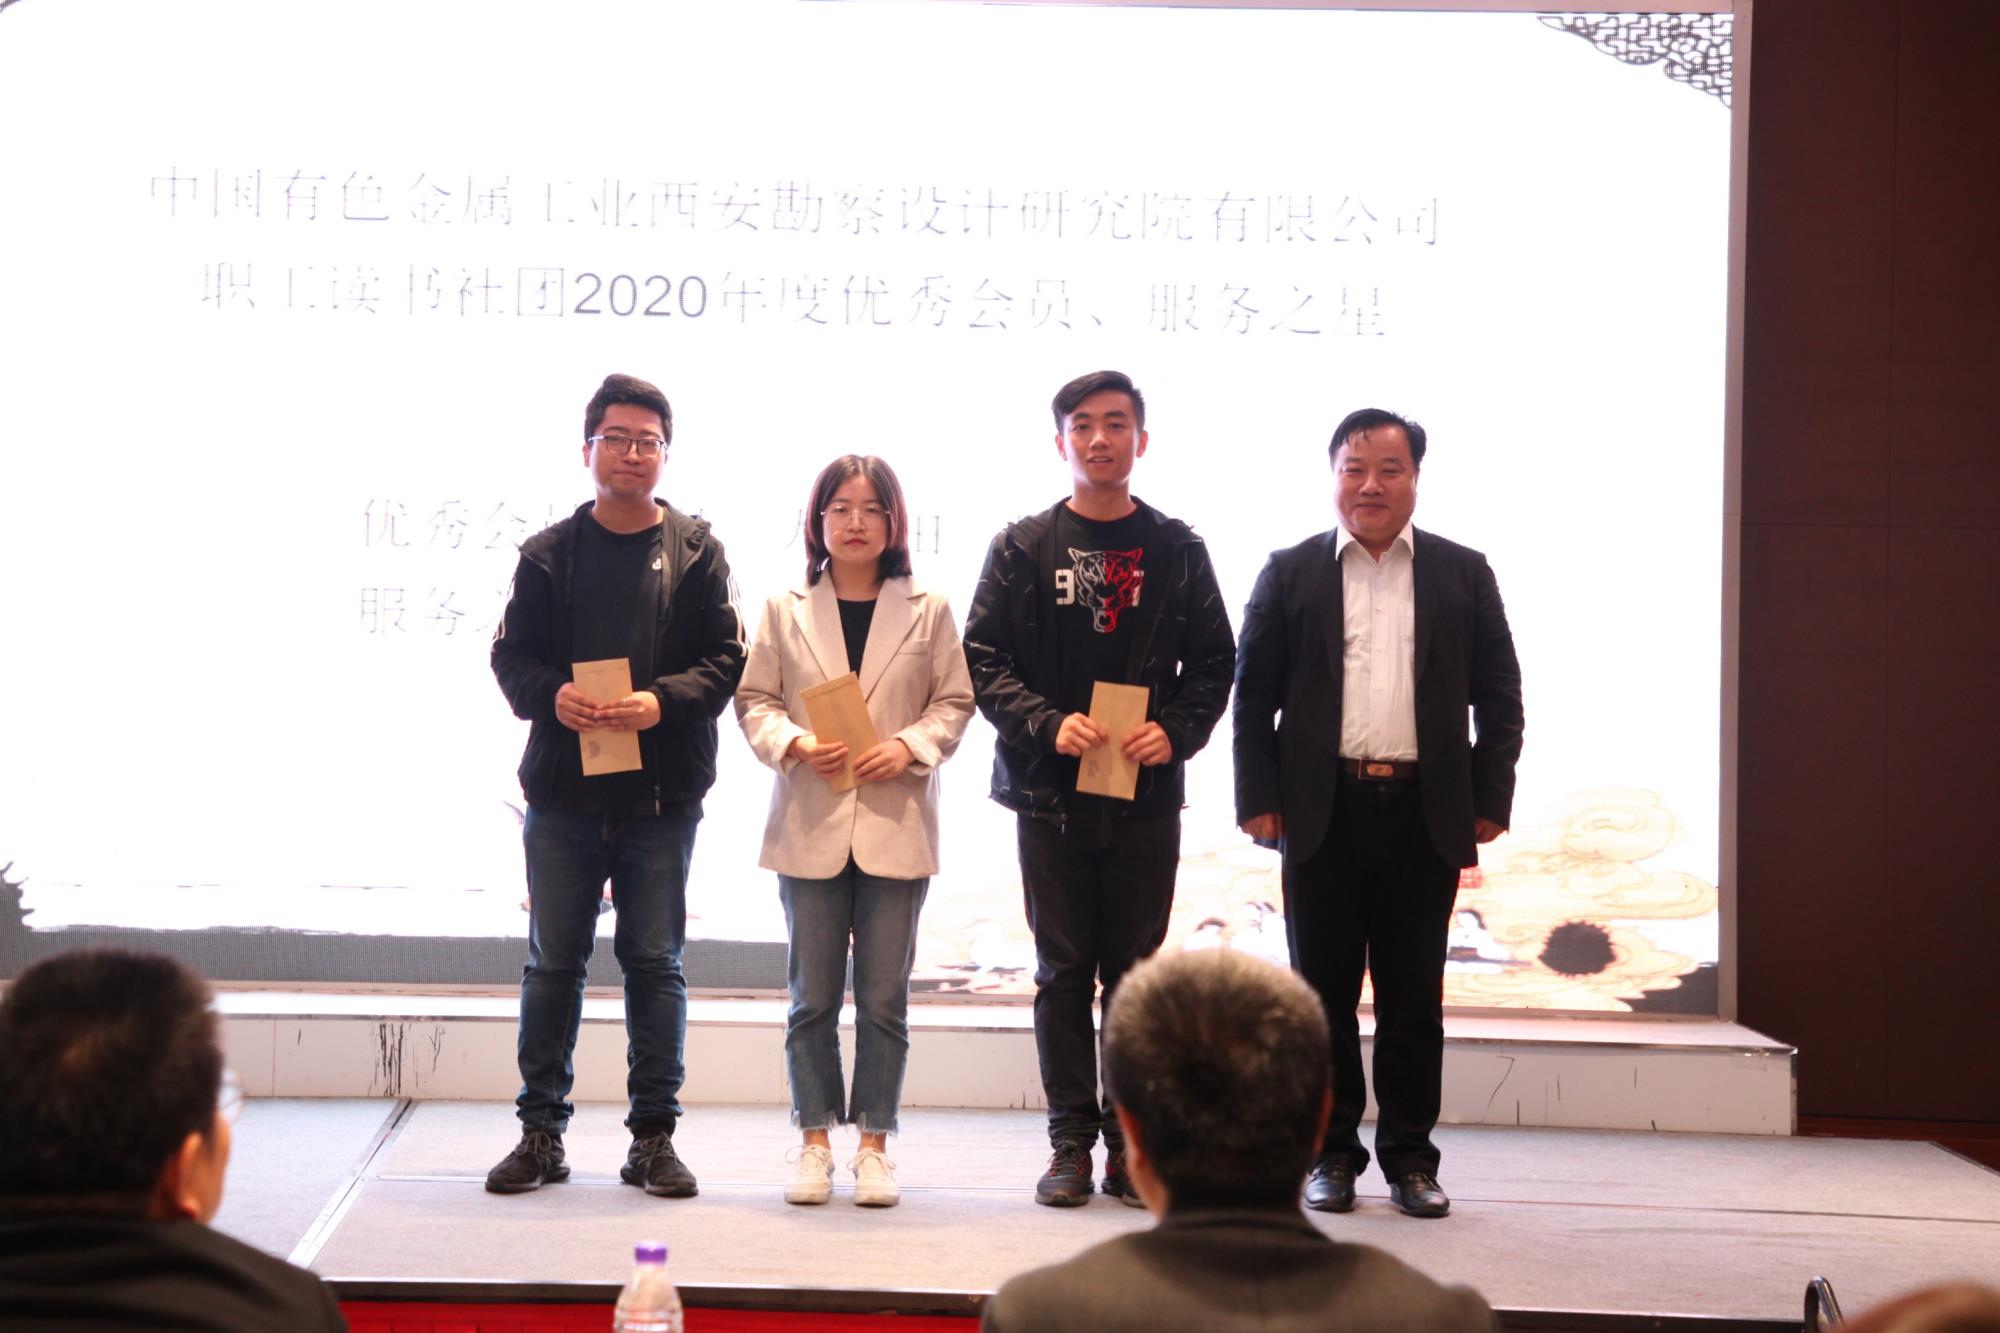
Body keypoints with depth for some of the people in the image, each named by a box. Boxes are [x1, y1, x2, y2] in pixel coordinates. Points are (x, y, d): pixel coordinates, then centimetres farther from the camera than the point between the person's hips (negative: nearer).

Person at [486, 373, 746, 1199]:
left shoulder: (696, 552, 4)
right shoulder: (549, 553, 7)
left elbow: (726, 659, -1)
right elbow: (511, 656, 5)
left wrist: (661, 703, -17)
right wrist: (552, 695, -15)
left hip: (661, 795, -1)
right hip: (563, 790, 1)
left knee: (655, 964, 4)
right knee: (552, 962, 7)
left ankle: (654, 1137, 12)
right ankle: (541, 1132, 16)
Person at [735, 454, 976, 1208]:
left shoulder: (928, 612, 4)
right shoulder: (785, 610, 6)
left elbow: (954, 701, 5)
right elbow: (754, 699, 5)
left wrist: (910, 747, -12)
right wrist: (794, 744, -13)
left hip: (894, 826, -1)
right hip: (810, 826, 1)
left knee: (884, 997, 3)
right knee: (812, 997, 5)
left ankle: (874, 1145, 11)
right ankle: (816, 1143, 13)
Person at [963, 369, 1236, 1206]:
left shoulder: (1176, 550, 7)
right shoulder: (1023, 548, 4)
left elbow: (1213, 662, 8)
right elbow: (983, 660, 0)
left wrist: (1175, 732, -10)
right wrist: (1049, 725, -14)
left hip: (1146, 793, 1)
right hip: (1050, 792, -1)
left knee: (1135, 972, 4)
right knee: (1064, 972, 3)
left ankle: (1131, 1144, 11)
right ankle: (1071, 1143, 9)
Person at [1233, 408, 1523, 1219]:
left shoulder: (1462, 574, 8)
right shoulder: (1291, 574, 6)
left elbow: (1499, 697, 8)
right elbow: (1254, 695, 4)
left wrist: (1490, 802, 0)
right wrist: (1260, 800, -3)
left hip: (1425, 813, 0)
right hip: (1323, 812, 0)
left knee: (1414, 999, 6)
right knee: (1324, 994, 5)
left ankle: (1410, 1158, 14)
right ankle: (1331, 1155, 14)